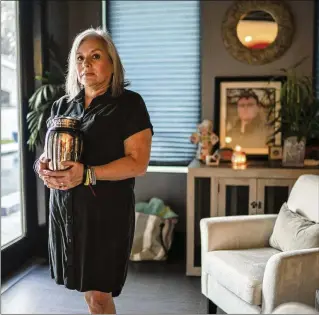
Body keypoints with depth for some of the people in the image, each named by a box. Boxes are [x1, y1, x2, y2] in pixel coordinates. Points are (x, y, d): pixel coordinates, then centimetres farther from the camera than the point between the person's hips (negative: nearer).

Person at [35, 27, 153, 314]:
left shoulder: (129, 103, -5)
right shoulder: (62, 106, 12)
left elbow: (138, 163, -12)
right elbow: (50, 151, 21)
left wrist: (87, 174, -24)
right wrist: (45, 167, -4)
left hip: (107, 210, -5)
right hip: (65, 209, 5)